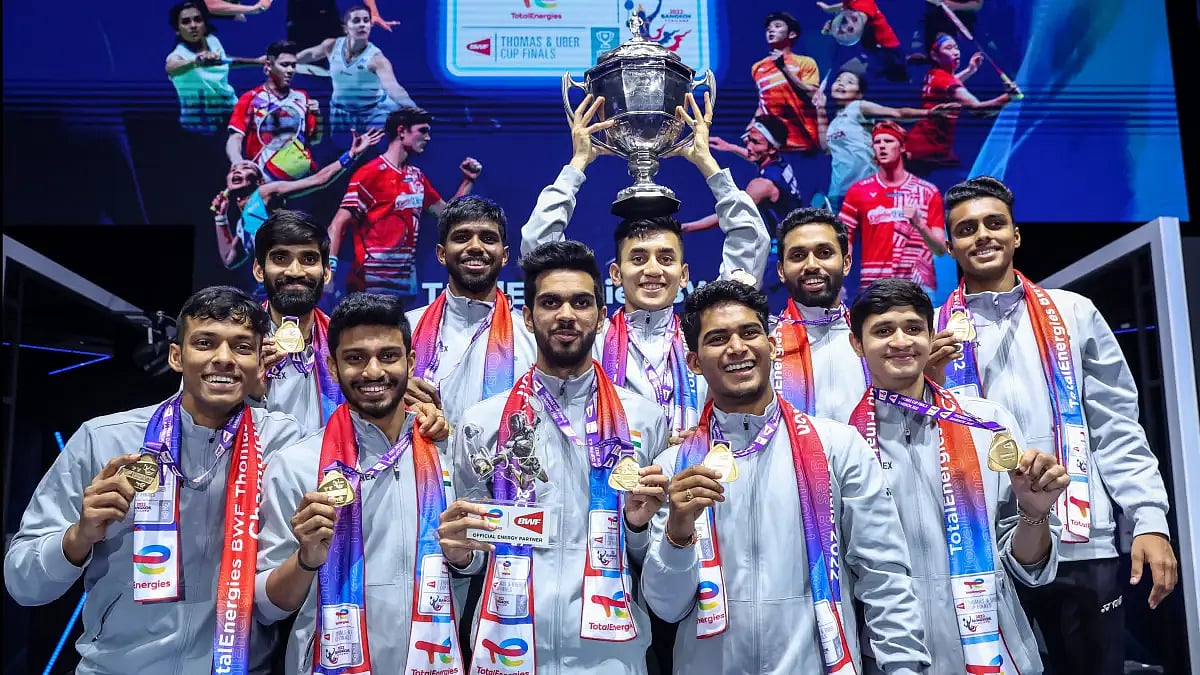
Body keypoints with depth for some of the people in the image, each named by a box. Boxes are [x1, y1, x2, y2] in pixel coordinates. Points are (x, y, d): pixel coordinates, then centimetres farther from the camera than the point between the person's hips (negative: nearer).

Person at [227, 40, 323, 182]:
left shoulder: (302, 98, 14)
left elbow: (314, 141, 19)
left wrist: (317, 117, 0)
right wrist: (238, 163, -24)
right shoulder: (251, 99, 4)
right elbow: (234, 140, -3)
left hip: (302, 177, 3)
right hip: (265, 180, -3)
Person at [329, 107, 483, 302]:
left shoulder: (417, 177, 13)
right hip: (372, 282, -7)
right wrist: (328, 271, -23)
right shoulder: (371, 173, -8)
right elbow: (338, 225, -12)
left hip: (407, 280, 7)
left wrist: (468, 180, 14)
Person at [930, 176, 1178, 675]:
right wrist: (930, 389, -14)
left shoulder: (1074, 313, 8)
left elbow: (1116, 426, 7)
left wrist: (1150, 519, -1)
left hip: (1083, 546, 1)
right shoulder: (933, 330, 4)